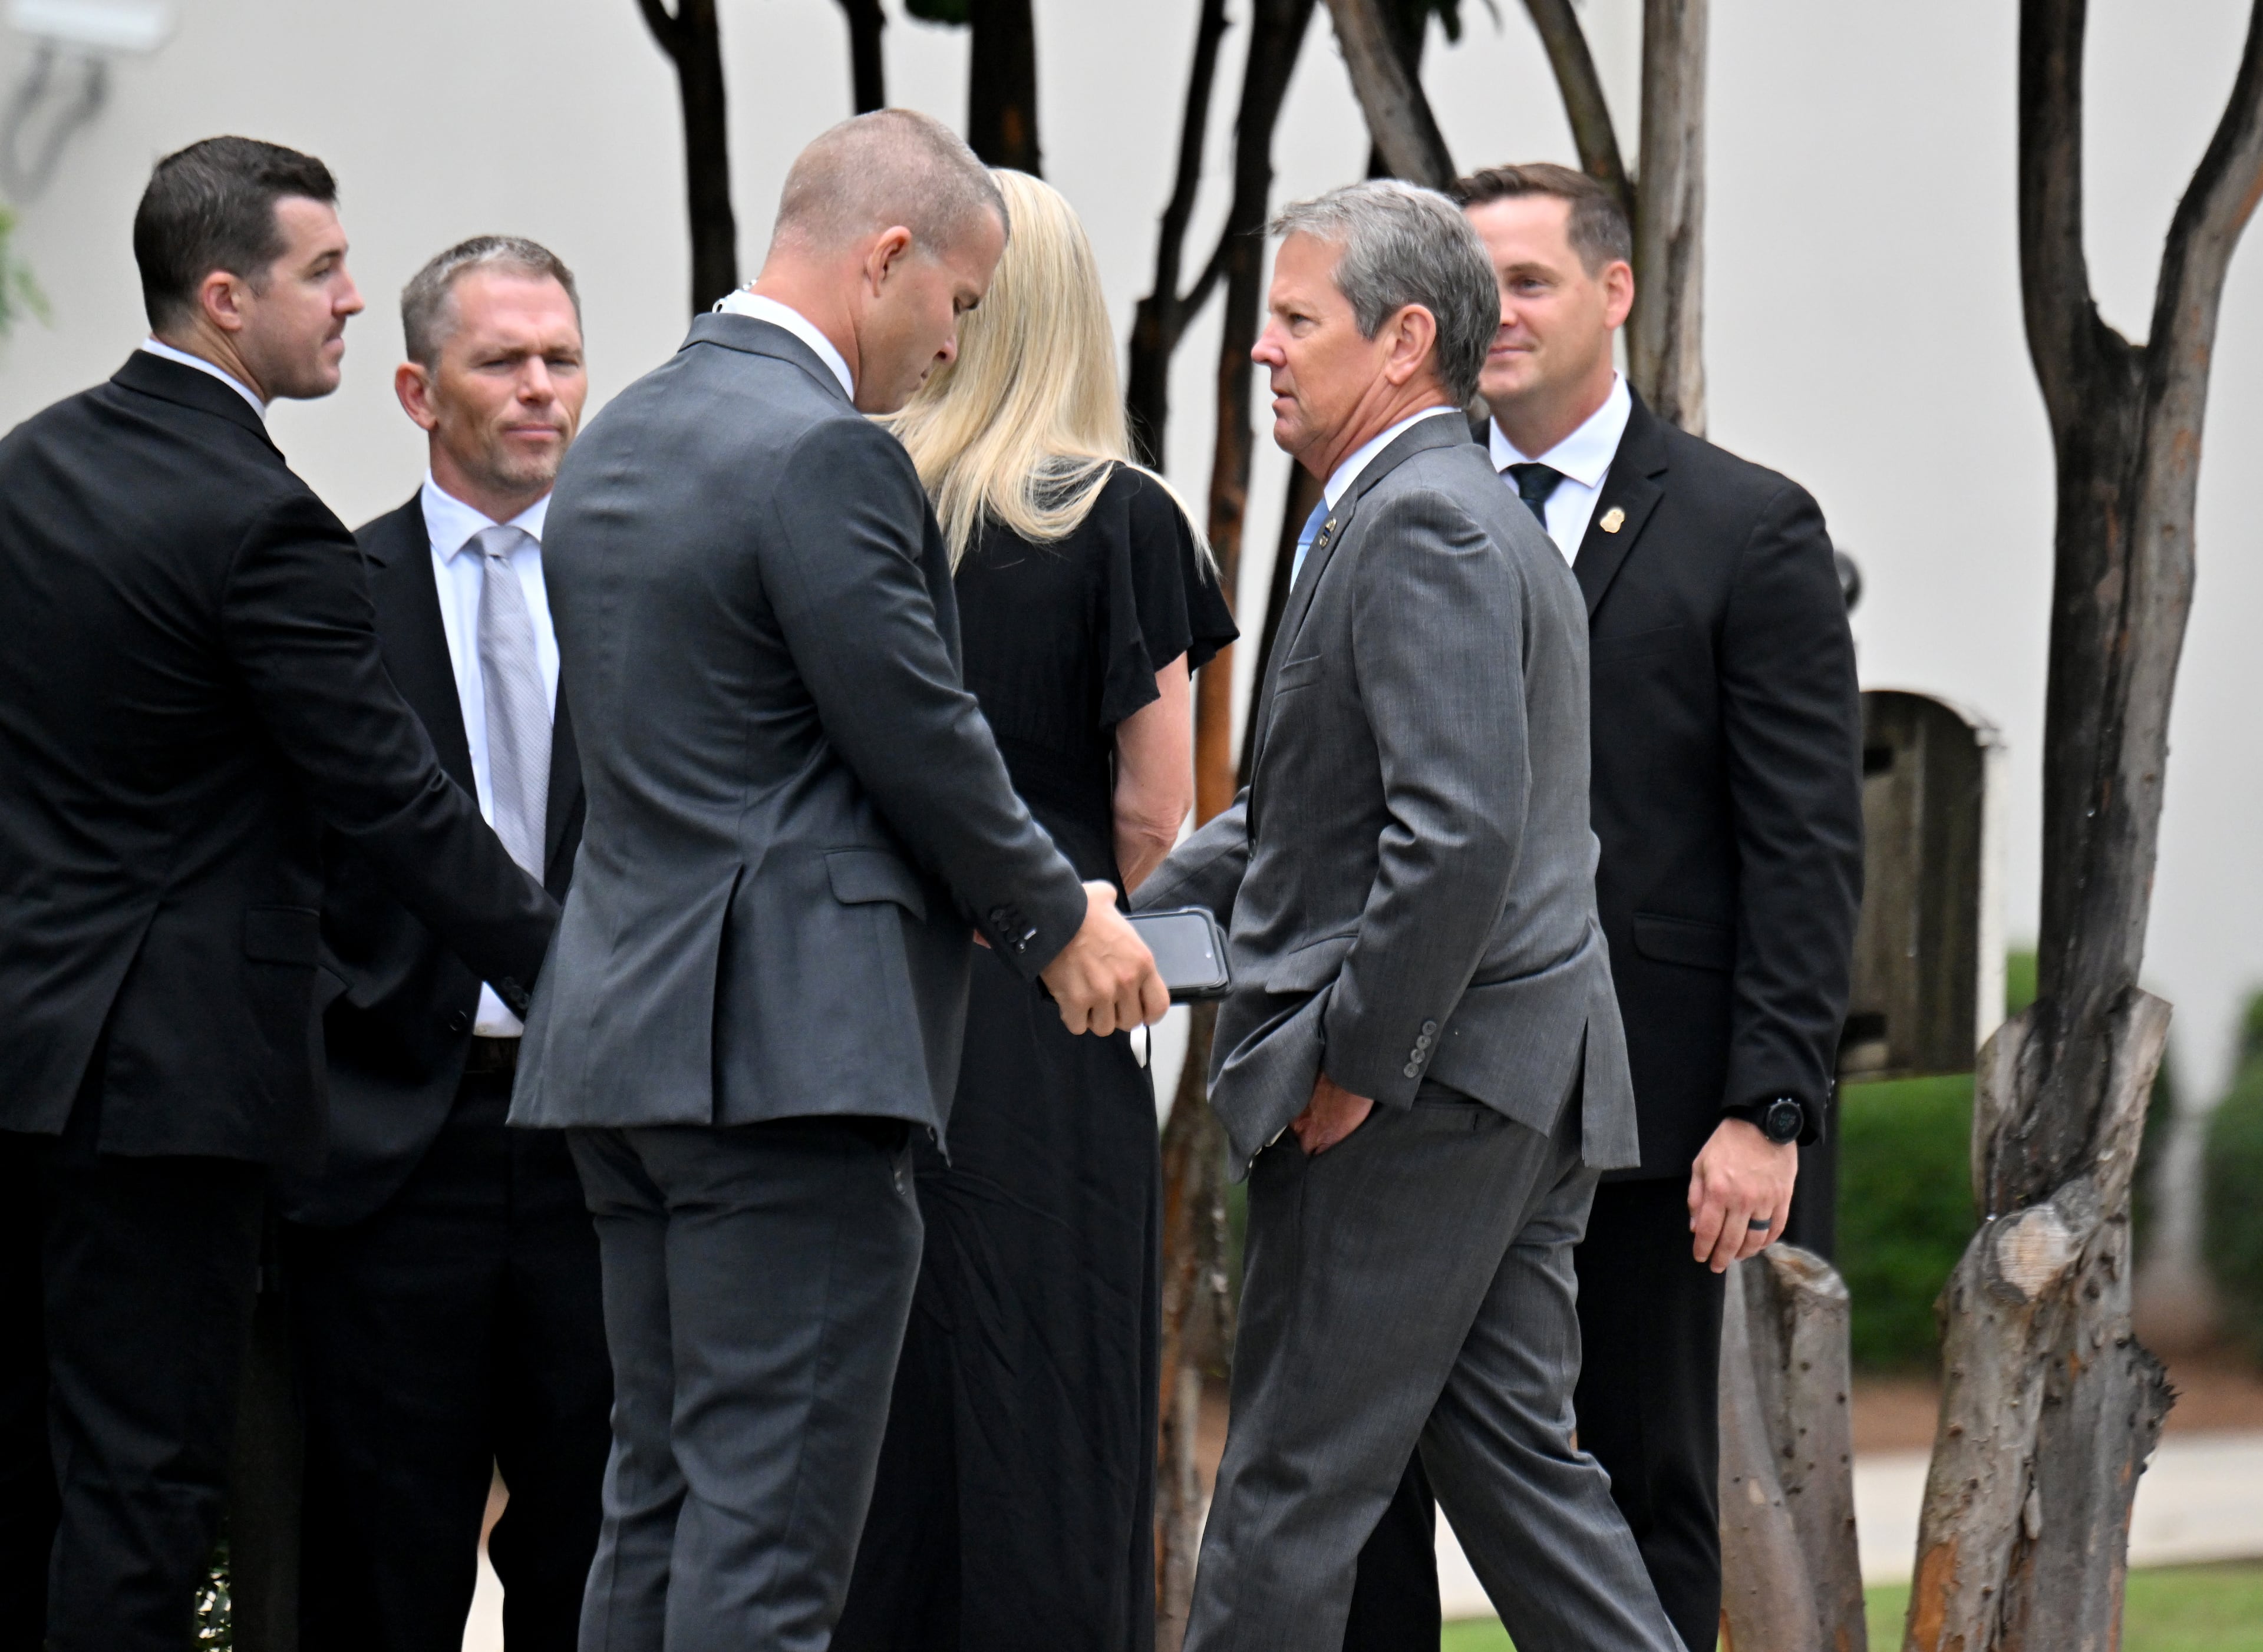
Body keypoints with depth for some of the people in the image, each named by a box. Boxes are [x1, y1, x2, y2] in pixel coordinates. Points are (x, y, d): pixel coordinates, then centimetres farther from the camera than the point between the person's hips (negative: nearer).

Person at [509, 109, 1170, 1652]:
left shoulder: (617, 443, 16)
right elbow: (922, 742, -13)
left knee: (660, 1511, 13)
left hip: (627, 1030, 10)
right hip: (787, 1044, -10)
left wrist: (993, 895, 18)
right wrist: (1059, 919, 4)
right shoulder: (825, 454, -15)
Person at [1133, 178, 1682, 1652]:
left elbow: (1459, 830, -24)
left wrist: (1352, 1061, -18)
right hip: (1523, 1086, 10)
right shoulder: (1476, 517, 19)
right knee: (1513, 1459, 10)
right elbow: (1319, 807, 24)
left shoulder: (1421, 525, -14)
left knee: (1295, 1485, -3)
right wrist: (1131, 917, 16)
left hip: (1422, 1085, -10)